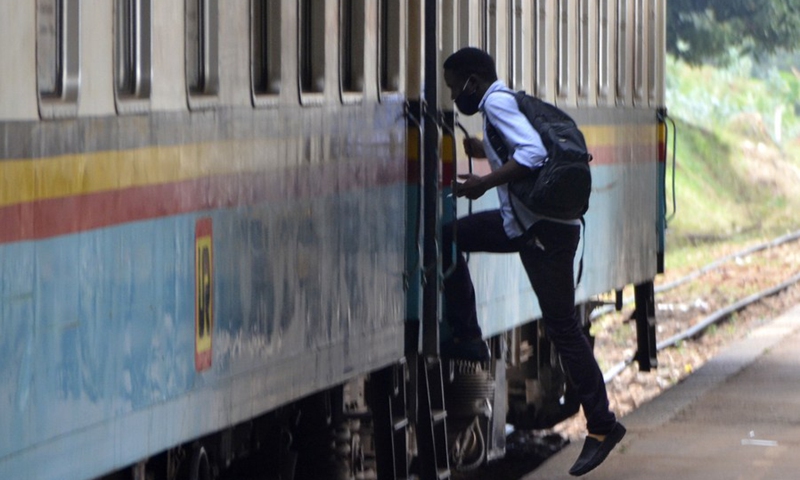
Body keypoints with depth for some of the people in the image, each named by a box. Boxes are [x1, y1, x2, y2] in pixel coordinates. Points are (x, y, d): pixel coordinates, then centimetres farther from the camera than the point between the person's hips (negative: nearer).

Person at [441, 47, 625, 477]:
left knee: (561, 326, -7)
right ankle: (465, 337, 19)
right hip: (521, 223, 10)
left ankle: (601, 425, -4)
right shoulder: (502, 103, 16)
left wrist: (485, 182, -23)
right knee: (449, 236, 16)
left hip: (546, 230, -10)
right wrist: (484, 152, 29)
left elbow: (533, 153, -27)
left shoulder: (497, 102, -13)